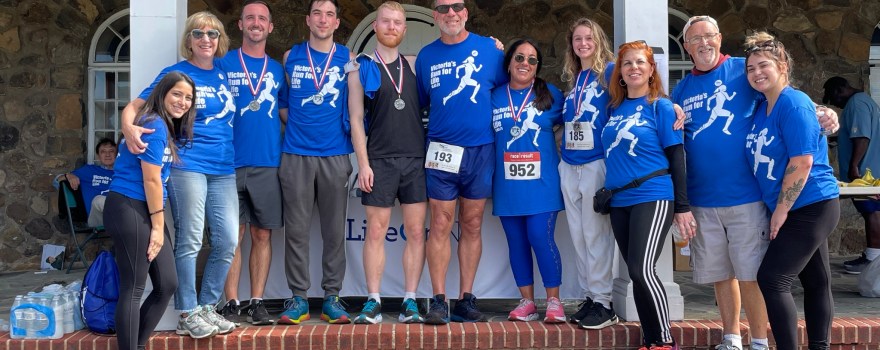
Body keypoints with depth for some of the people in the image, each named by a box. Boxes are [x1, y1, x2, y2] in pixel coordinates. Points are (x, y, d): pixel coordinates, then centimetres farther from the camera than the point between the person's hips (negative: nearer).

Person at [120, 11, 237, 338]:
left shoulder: (225, 73, 12)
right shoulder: (175, 73, 0)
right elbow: (134, 106, -5)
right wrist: (129, 129, -25)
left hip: (223, 169, 5)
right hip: (187, 165, -5)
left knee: (228, 240, 3)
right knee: (190, 241, -2)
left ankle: (207, 307, 17)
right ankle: (187, 314, 8)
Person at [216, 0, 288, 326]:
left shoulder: (277, 70, 14)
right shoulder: (223, 64, 6)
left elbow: (286, 113, 16)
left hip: (268, 164, 2)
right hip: (231, 163, -2)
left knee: (262, 235, 5)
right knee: (233, 234, 0)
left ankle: (257, 303, 12)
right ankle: (231, 303, 7)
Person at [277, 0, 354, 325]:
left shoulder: (347, 58, 6)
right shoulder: (290, 57, 8)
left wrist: (350, 131, 0)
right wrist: (295, 125, 9)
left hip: (335, 155, 0)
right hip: (296, 154, 0)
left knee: (334, 231, 3)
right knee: (296, 229, 1)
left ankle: (331, 298, 11)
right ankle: (298, 298, 9)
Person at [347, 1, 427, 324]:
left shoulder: (413, 65, 12)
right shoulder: (361, 69, 5)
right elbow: (356, 120, 1)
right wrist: (363, 163, -7)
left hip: (416, 159, 2)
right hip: (379, 160, -2)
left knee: (416, 231, 1)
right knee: (376, 231, -2)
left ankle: (410, 301, 7)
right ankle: (373, 303, 4)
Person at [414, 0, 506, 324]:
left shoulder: (489, 49, 3)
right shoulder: (426, 55, 6)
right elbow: (420, 102, 14)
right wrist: (441, 122, 4)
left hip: (481, 150, 0)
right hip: (442, 150, 0)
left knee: (472, 225, 6)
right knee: (441, 225, -3)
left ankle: (466, 299, 14)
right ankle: (439, 301, 3)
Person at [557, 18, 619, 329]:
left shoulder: (609, 70, -4)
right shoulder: (573, 78, 15)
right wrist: (563, 156, 14)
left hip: (597, 163, -6)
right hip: (569, 166, 6)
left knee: (596, 234, -5)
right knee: (578, 234, 8)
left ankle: (603, 302, 3)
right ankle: (588, 297, 16)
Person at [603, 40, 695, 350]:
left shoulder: (661, 107, -2)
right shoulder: (614, 108, 10)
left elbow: (676, 157, -3)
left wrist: (682, 207, -6)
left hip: (653, 198, -5)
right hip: (620, 202, 5)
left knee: (642, 269, -15)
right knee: (636, 274, 8)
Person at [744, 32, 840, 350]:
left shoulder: (793, 103, -17)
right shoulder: (761, 108, 10)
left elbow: (802, 162, -22)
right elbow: (762, 158, 19)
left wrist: (781, 210, -17)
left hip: (811, 207, -9)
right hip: (804, 209, 9)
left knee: (772, 279, -12)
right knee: (815, 282, 15)